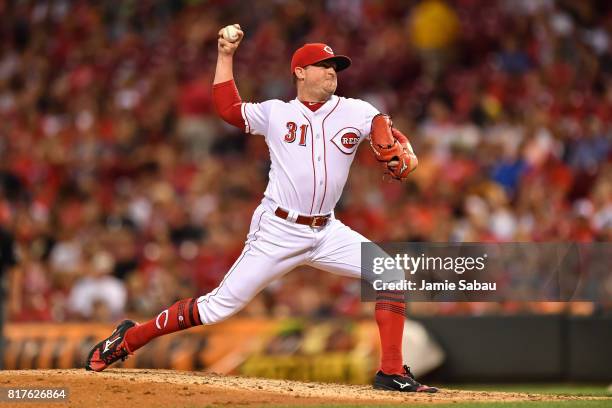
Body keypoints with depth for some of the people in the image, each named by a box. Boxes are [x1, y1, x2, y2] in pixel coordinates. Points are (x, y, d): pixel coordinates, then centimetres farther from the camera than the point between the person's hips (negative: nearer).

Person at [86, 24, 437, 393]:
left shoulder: (356, 112, 6)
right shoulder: (276, 113, 4)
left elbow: (392, 136, 0)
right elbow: (227, 109, 9)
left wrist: (405, 155, -23)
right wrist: (226, 56, 7)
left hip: (326, 233, 3)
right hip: (277, 233, -3)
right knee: (221, 306, -4)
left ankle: (391, 373, -9)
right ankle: (130, 338, 10)